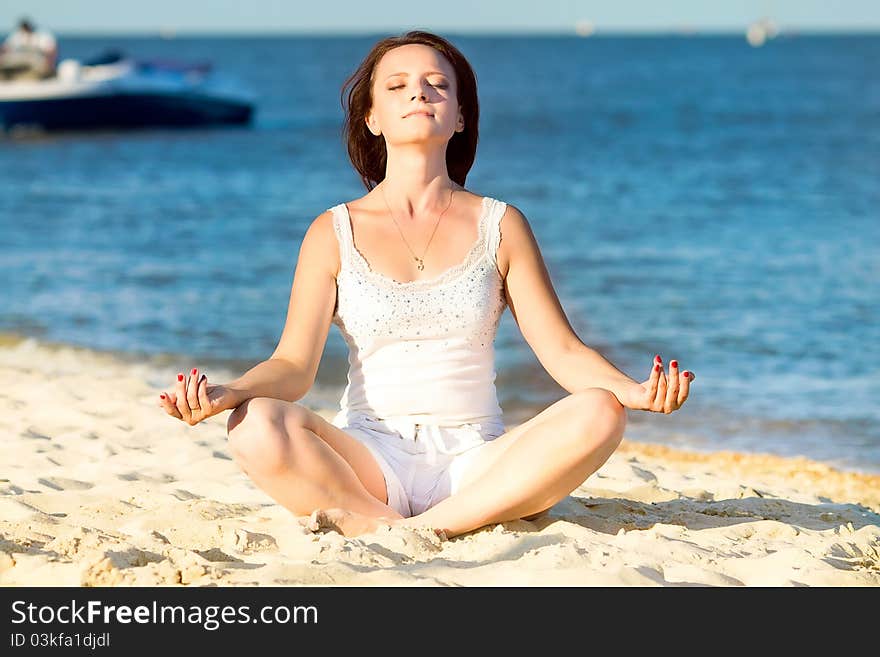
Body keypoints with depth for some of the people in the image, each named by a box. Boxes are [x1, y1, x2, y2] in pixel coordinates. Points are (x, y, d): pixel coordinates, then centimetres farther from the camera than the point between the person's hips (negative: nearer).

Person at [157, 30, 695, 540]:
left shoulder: (501, 226, 8)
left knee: (598, 414, -28)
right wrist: (228, 393, -24)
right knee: (257, 427, -31)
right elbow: (294, 366, -1)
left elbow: (562, 350, 4)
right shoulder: (334, 233, 7)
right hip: (368, 464, -2)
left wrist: (630, 390, -18)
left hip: (476, 464, 2)